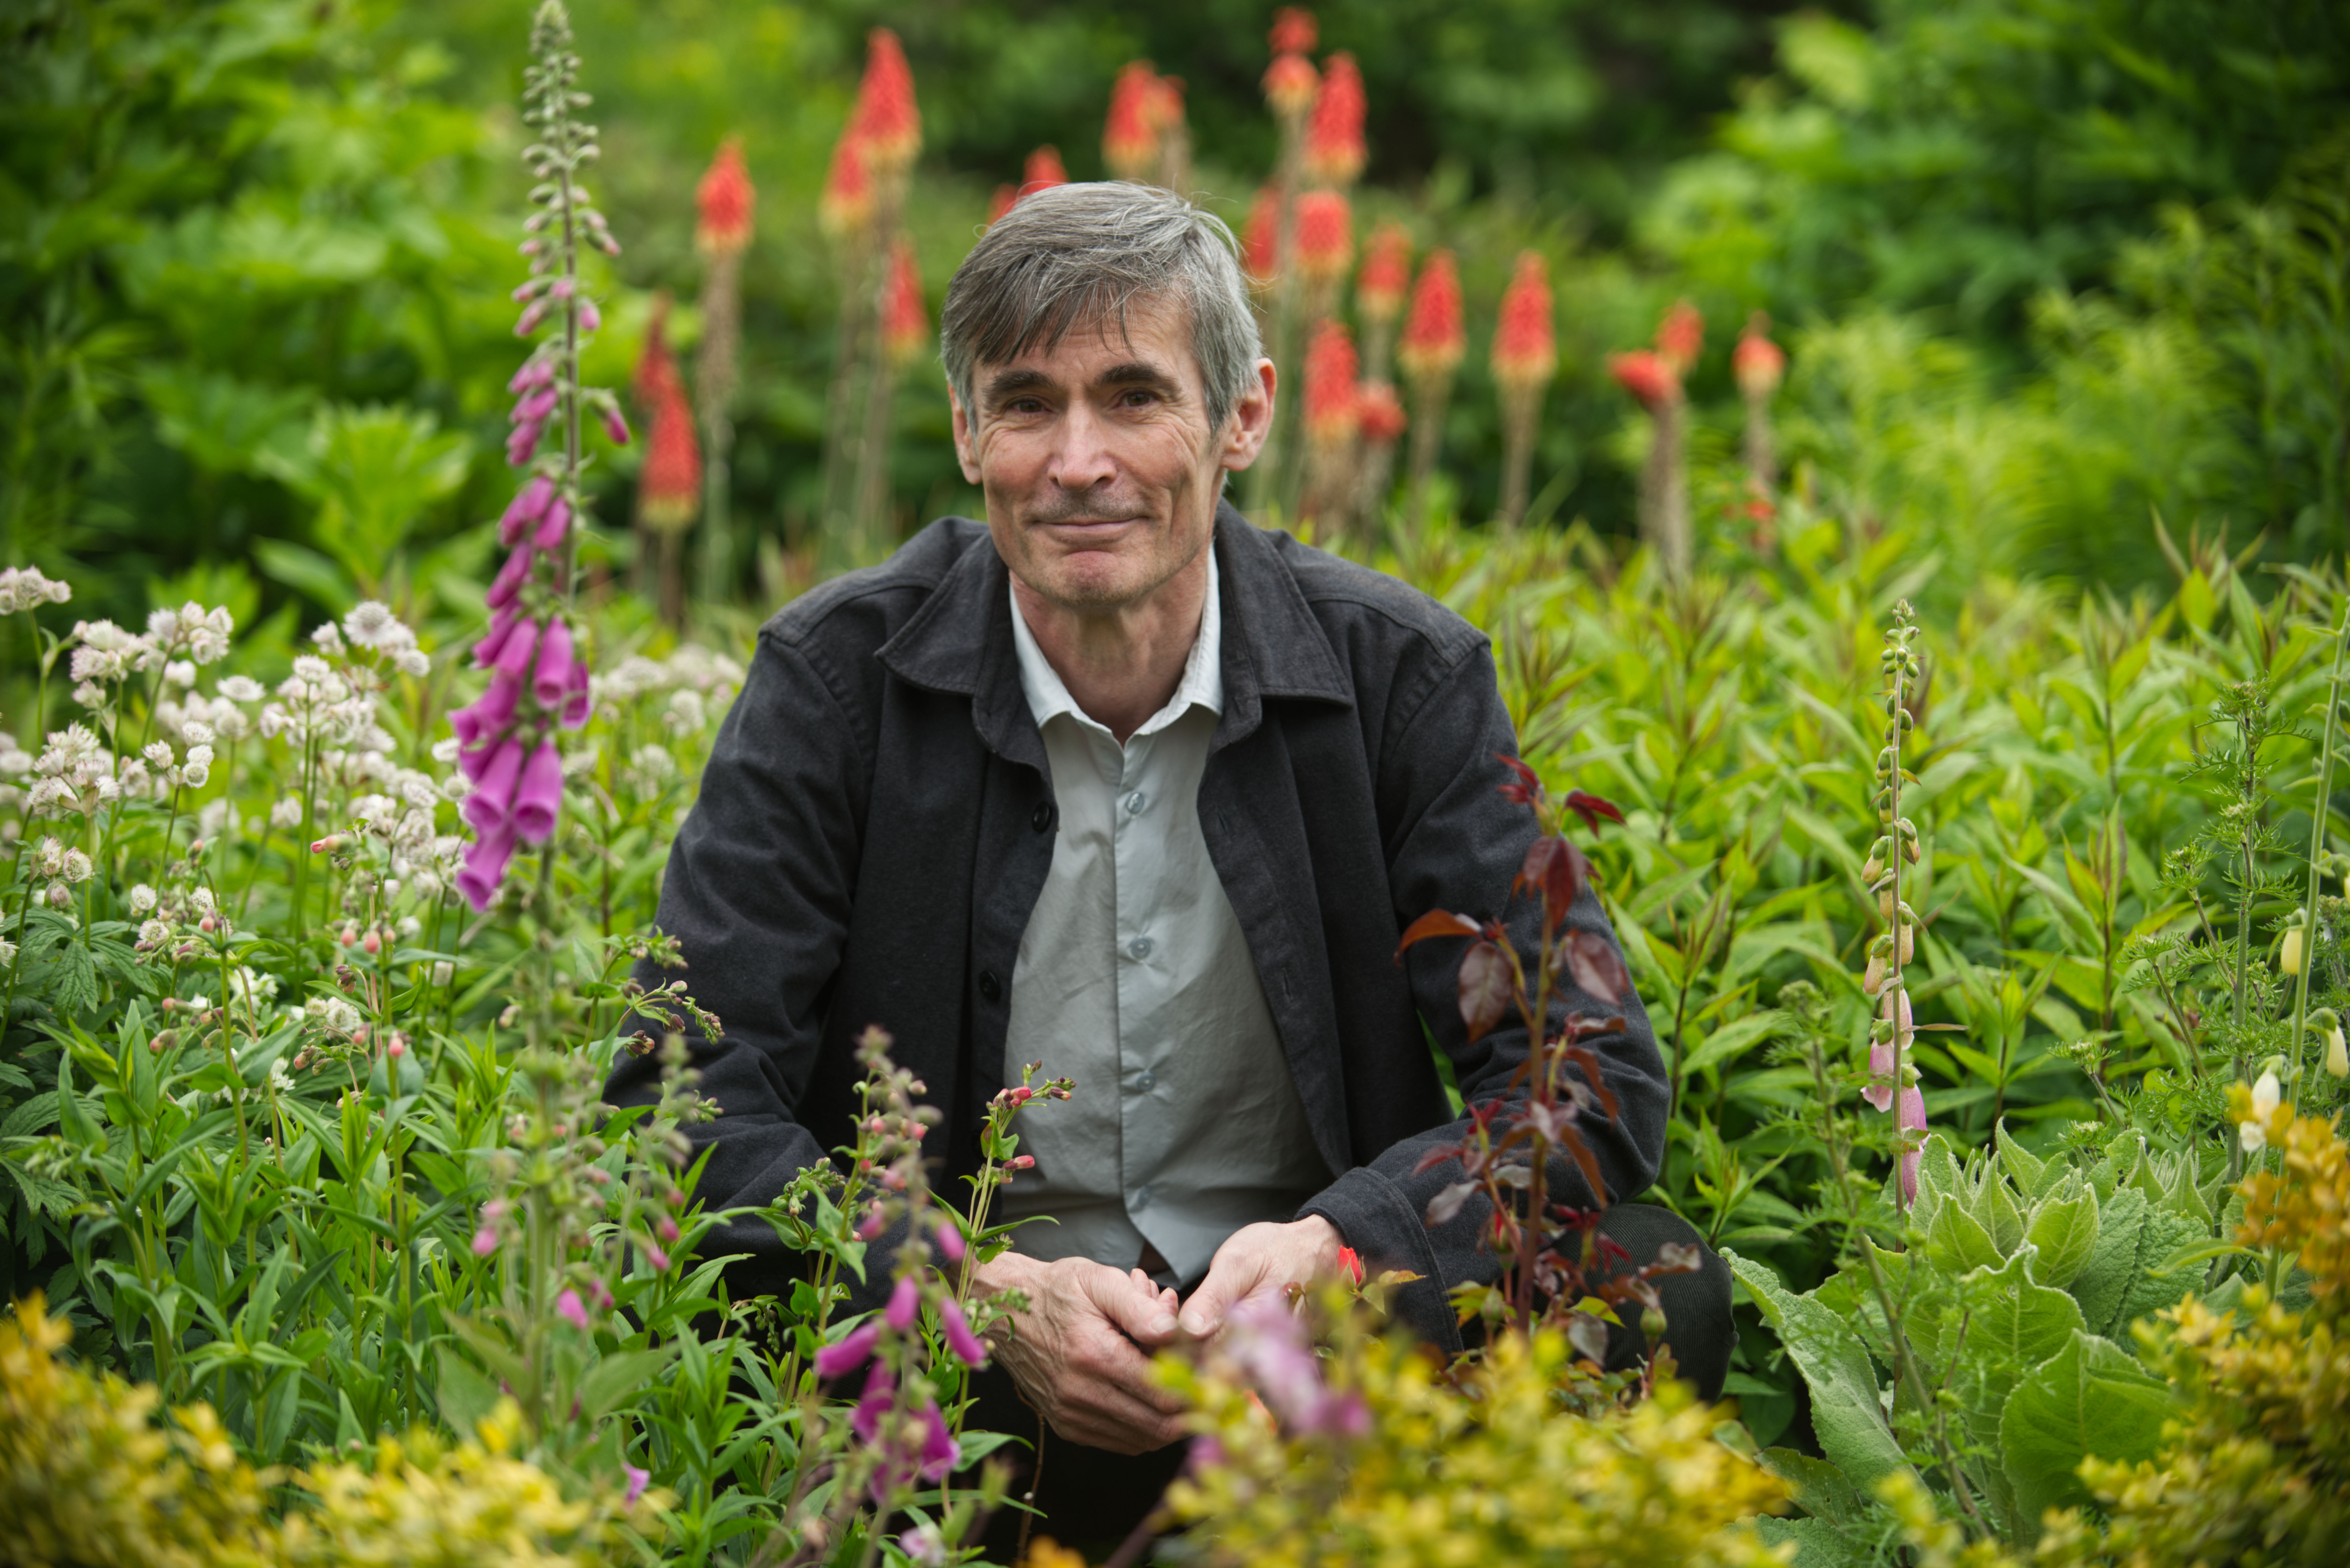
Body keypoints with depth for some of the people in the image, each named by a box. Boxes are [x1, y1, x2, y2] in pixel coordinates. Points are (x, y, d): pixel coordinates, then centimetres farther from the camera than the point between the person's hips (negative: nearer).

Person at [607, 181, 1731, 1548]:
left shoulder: (1404, 676, -3)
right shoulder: (838, 678, -5)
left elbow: (1596, 1078, -8)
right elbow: (679, 1098, -12)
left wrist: (1337, 1251, -27)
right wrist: (976, 1295, -27)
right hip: (959, 1372, -2)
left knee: (1660, 1290, -25)